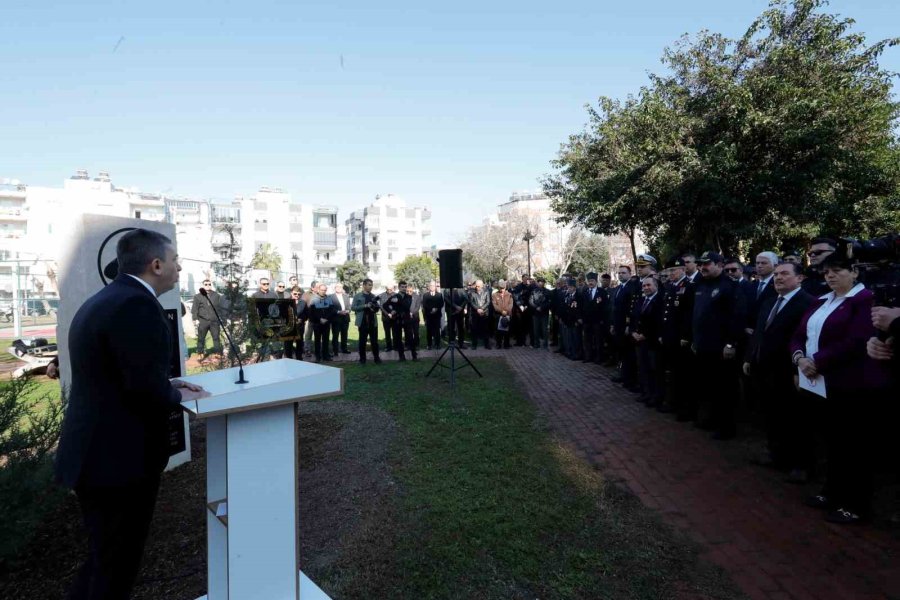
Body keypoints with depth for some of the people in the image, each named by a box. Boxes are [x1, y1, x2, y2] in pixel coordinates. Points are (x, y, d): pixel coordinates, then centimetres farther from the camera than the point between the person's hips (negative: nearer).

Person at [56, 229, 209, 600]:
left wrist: (167, 386, 7)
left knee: (105, 558, 26)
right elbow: (146, 388, -28)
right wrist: (177, 397, -8)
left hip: (96, 453, 10)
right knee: (116, 566, 10)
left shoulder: (101, 300, 11)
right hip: (119, 458, -10)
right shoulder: (137, 305, -23)